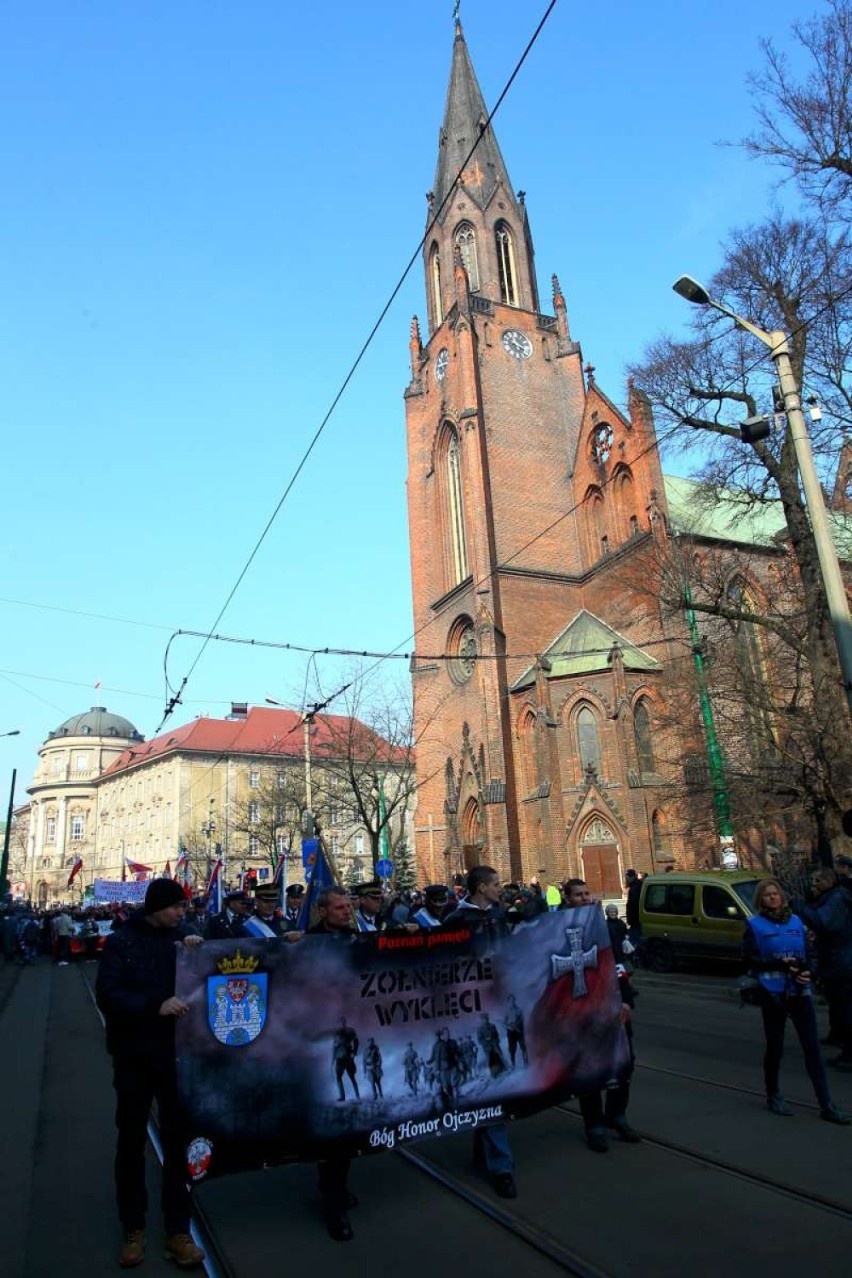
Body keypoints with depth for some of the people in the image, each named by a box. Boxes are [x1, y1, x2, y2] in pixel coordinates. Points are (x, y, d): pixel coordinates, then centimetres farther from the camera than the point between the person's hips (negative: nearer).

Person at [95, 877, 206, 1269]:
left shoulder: (183, 937, 1)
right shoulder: (121, 942, -6)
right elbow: (107, 995, -16)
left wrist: (200, 948, -14)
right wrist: (156, 1006, -28)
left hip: (176, 1054, 2)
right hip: (134, 1057, -2)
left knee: (178, 1139, 8)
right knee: (131, 1141, 11)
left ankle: (178, 1230, 22)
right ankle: (133, 1229, 29)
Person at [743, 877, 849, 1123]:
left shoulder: (795, 921, 9)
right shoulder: (755, 924, -4)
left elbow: (808, 952, 11)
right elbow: (750, 959, -8)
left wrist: (807, 971, -10)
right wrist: (780, 963, -20)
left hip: (800, 990, 3)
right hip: (772, 992, -3)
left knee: (812, 1046, 2)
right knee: (775, 1047, 10)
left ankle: (826, 1105, 10)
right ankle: (773, 1097, 28)